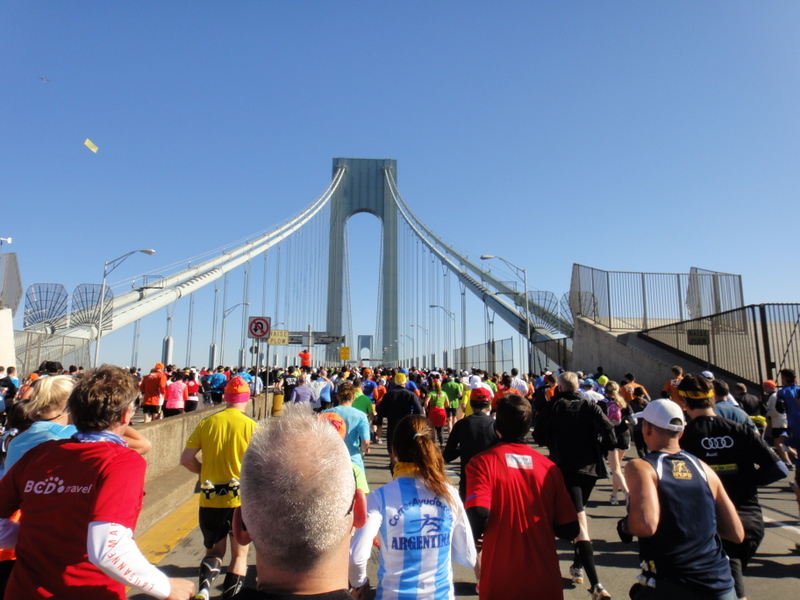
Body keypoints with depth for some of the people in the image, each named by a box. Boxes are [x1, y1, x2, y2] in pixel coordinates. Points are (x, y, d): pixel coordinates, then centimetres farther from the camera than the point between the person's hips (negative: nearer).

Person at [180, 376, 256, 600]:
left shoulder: (207, 423, -3)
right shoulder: (251, 426, -11)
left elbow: (186, 459, -4)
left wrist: (206, 472, 12)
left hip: (210, 498, 3)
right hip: (241, 497, -2)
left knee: (214, 551, 23)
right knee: (239, 553, 18)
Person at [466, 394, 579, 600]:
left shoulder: (482, 463, -12)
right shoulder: (548, 467, -2)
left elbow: (477, 519, -23)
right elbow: (570, 530, 0)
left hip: (500, 583, -2)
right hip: (545, 582, 3)